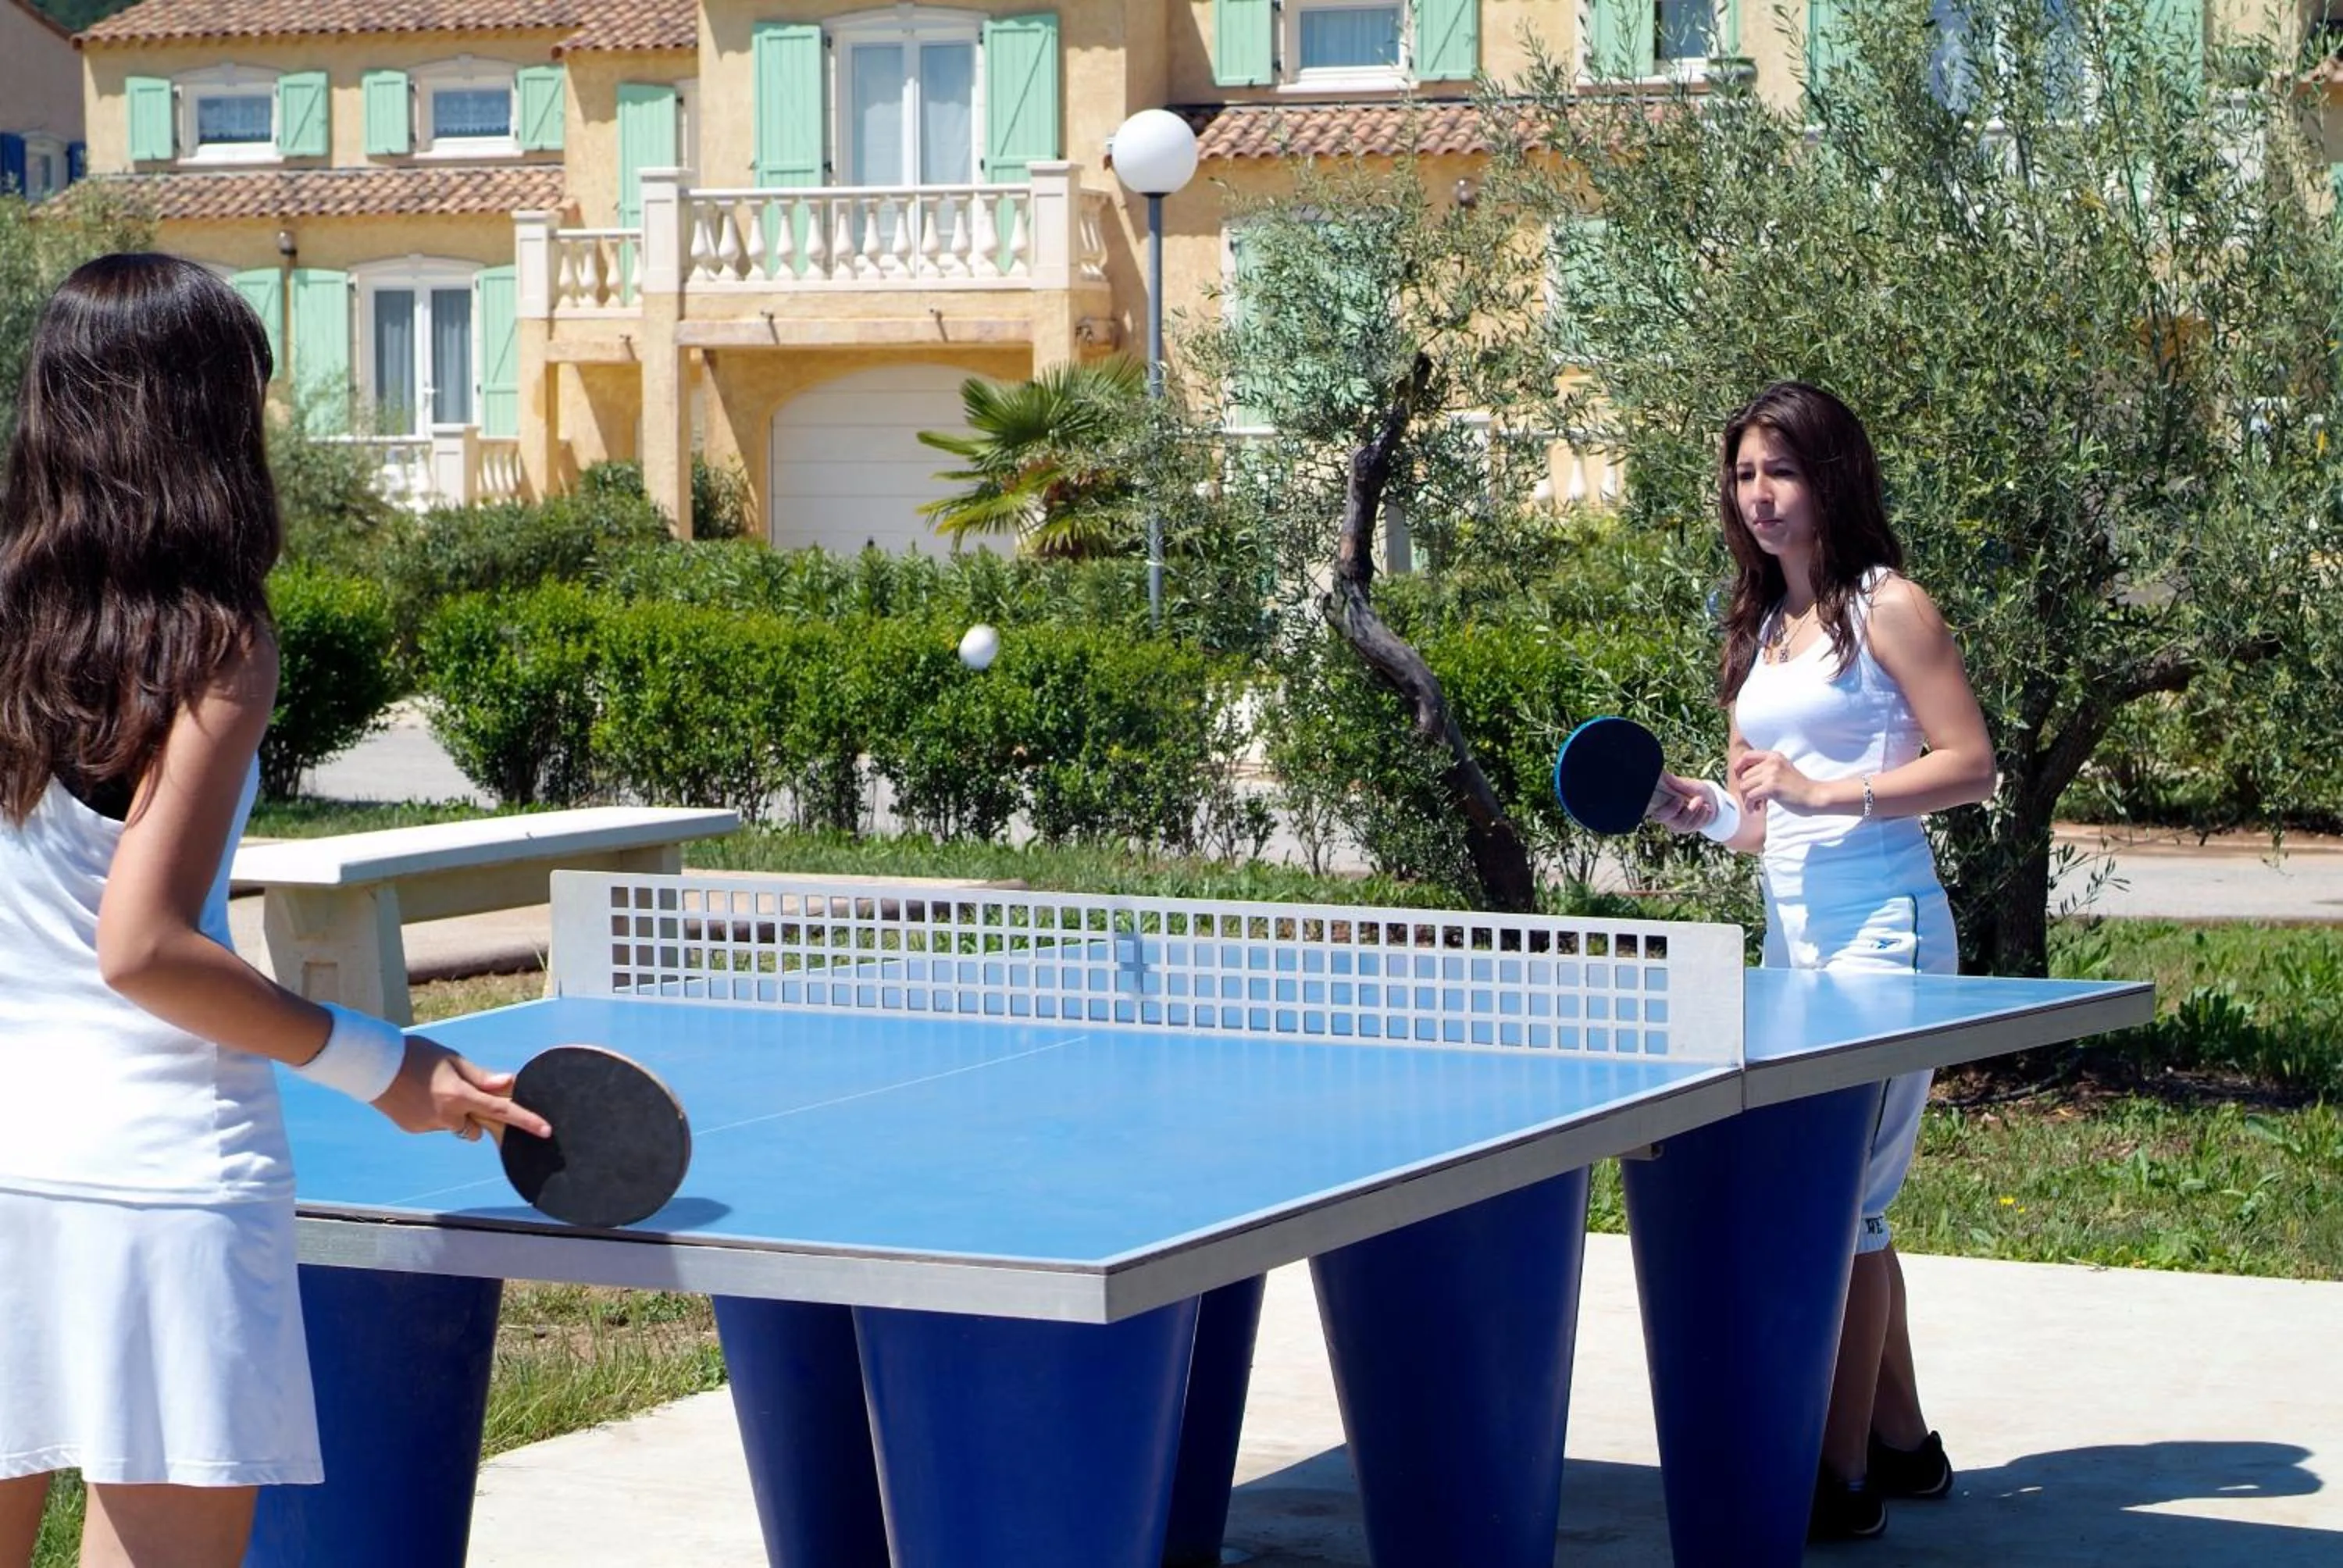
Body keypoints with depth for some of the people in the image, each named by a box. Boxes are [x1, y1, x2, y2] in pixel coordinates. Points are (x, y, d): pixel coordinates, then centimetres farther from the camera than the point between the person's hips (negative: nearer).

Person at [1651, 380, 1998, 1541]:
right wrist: (1702, 808, -1)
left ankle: (1843, 1476, -8)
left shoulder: (1886, 607, -5)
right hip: (1792, 933, 8)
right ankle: (1902, 1444, 22)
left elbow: (1971, 765, -10)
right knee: (1846, 1199, 11)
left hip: (1881, 928, -8)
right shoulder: (1760, 631, 17)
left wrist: (1821, 790, -17)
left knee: (1843, 1197, -11)